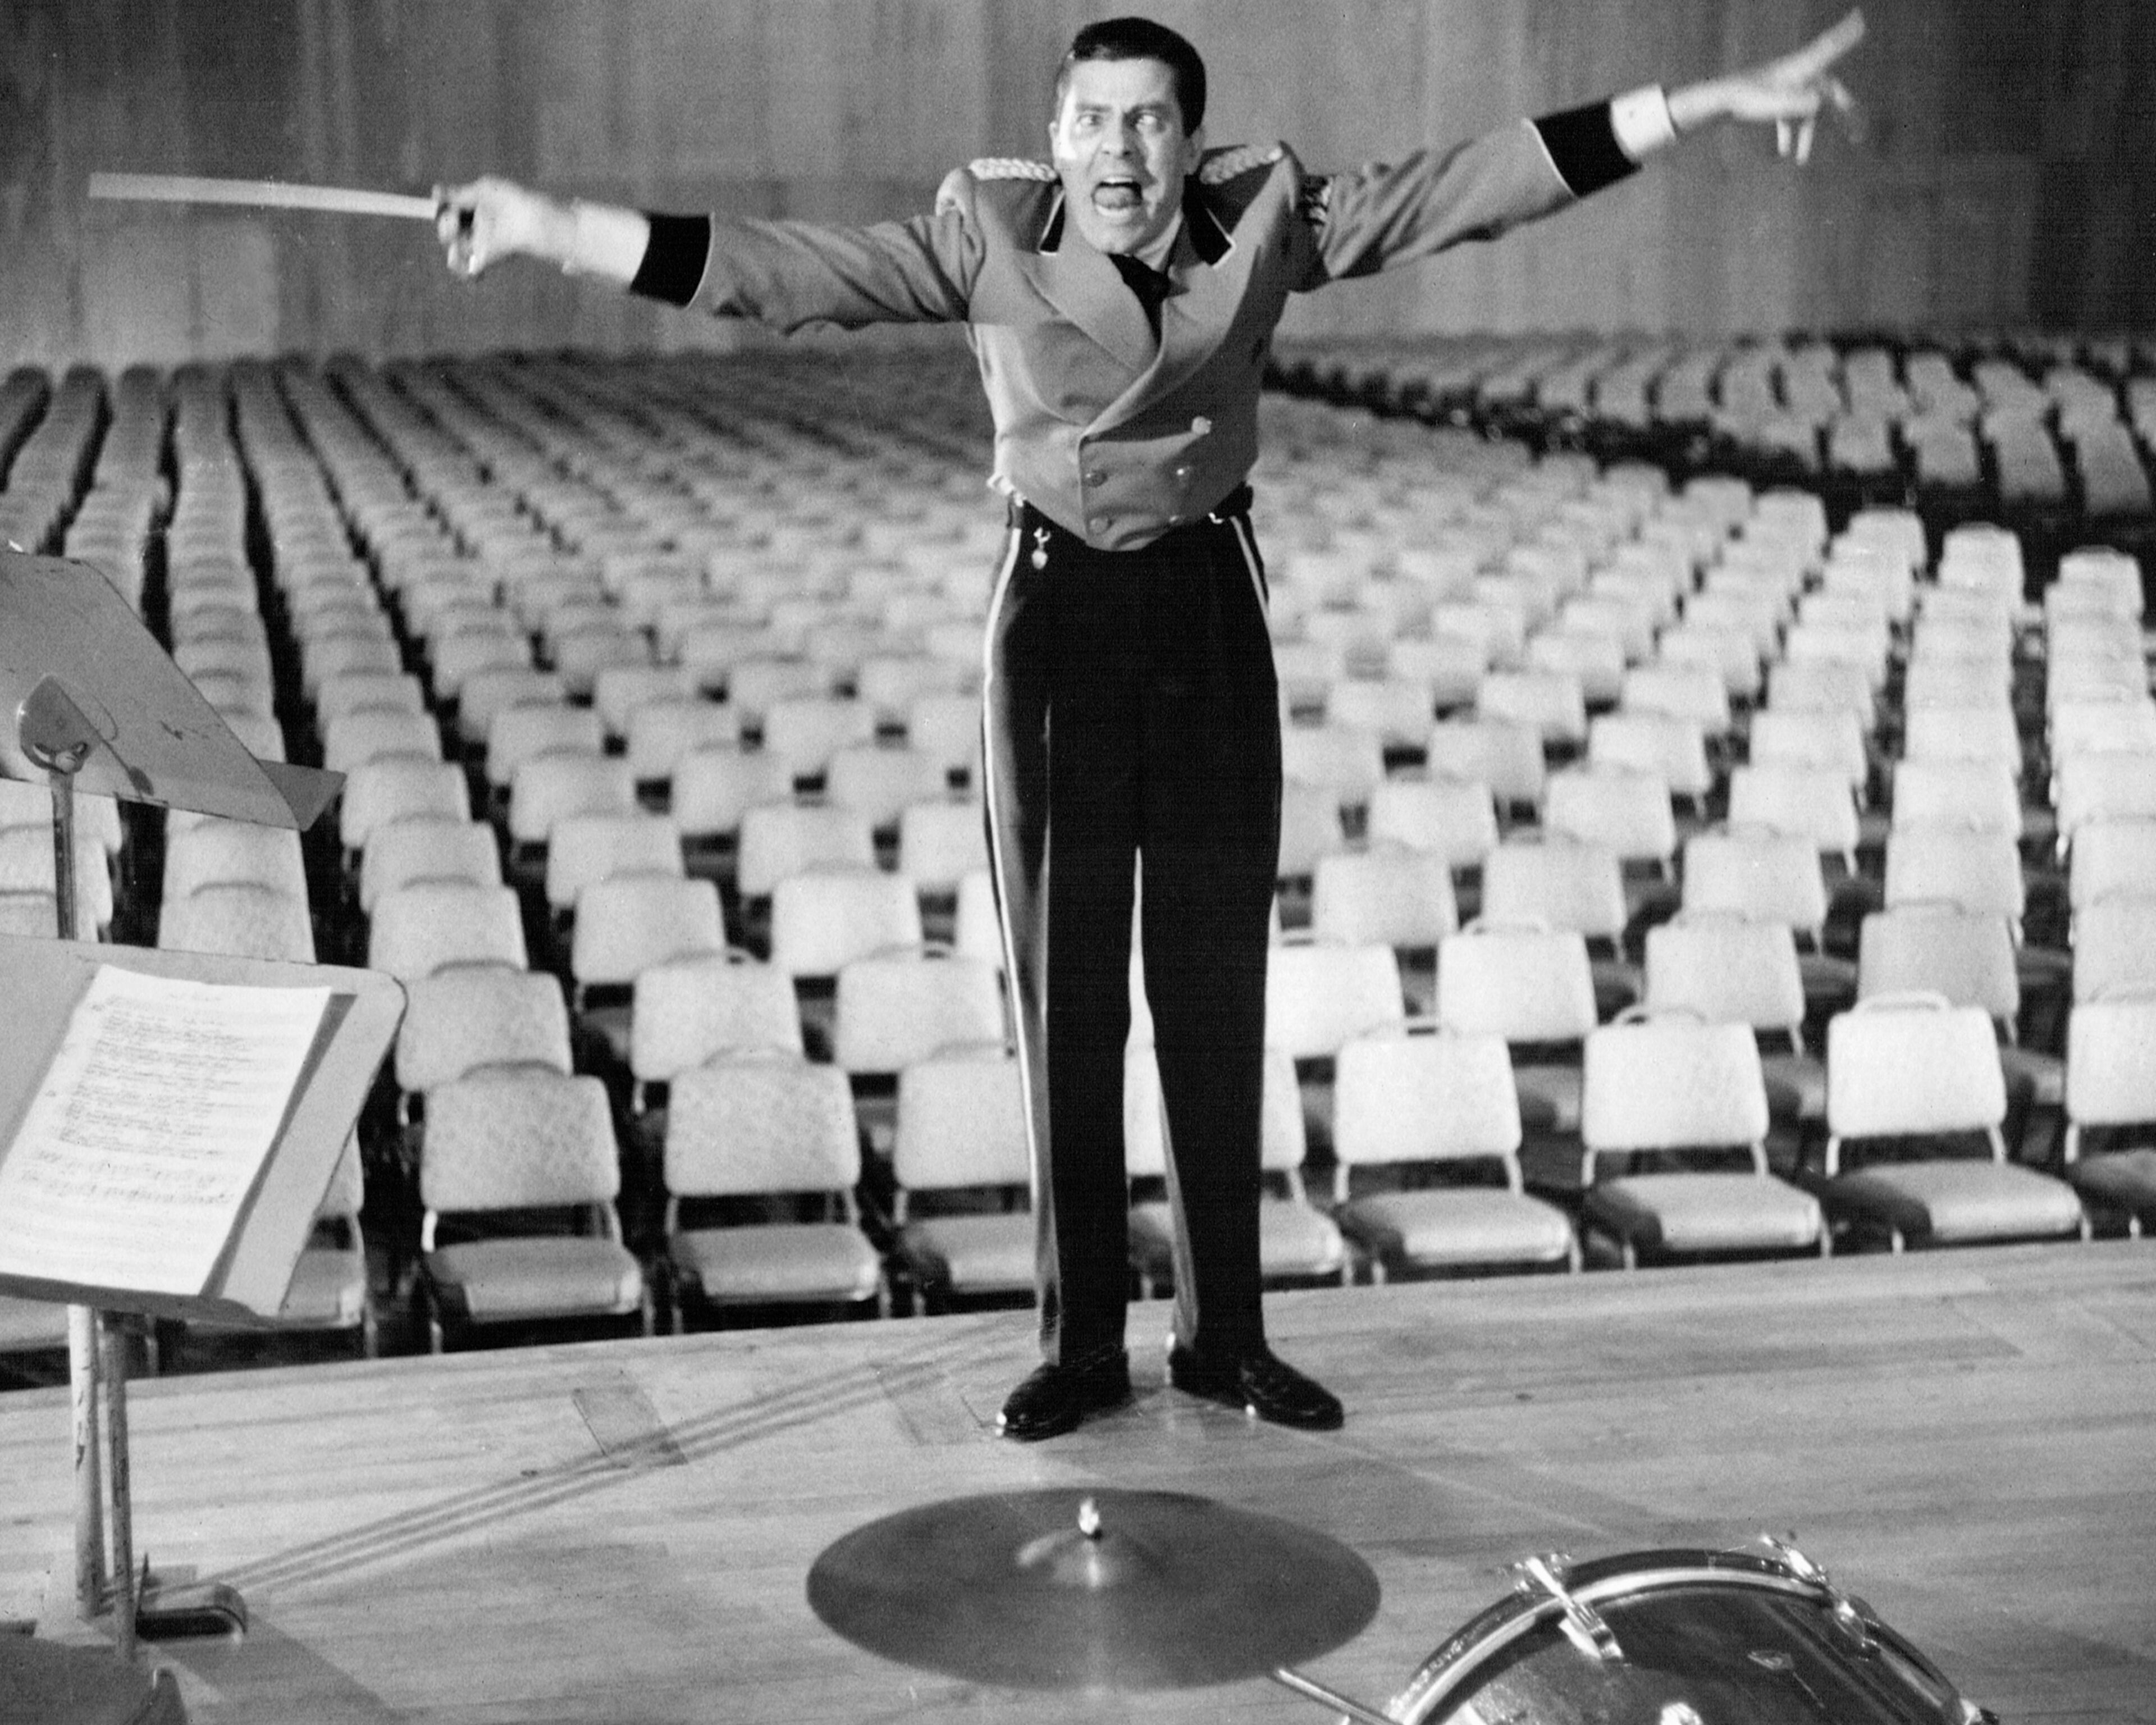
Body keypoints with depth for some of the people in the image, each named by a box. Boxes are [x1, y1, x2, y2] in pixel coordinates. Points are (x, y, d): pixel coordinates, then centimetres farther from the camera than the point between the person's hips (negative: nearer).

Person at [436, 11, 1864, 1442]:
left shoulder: (1264, 219, -4)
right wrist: (550, 229, -23)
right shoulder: (990, 235, -7)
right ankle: (1084, 1345, 16)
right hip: (1056, 612, -1)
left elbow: (1471, 186, -8)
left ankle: (1227, 1334, 19)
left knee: (1220, 992, 7)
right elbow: (783, 269, -14)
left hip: (1211, 610, 1)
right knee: (1066, 998, 4)